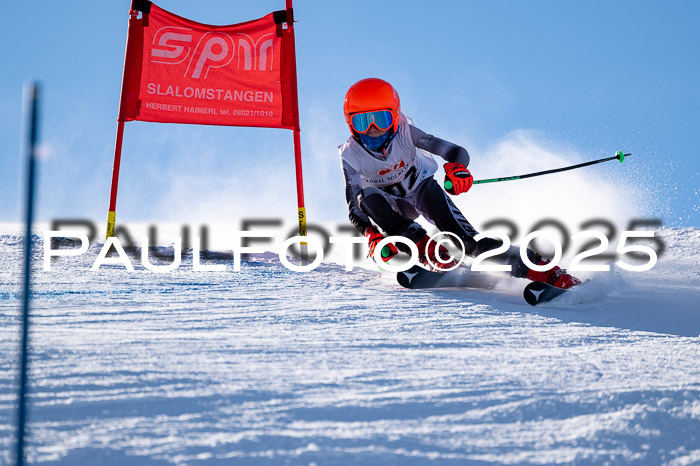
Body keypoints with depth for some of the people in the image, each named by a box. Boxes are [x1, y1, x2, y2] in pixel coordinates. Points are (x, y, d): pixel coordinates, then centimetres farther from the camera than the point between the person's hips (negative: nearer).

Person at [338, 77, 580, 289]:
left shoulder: (404, 133, -24)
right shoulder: (351, 154, -22)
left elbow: (456, 151, -29)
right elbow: (354, 208, -26)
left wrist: (457, 167, -54)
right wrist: (372, 236, -46)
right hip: (392, 206, 1)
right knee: (368, 198, -36)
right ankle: (423, 247, -36)